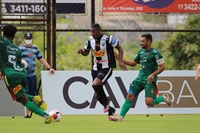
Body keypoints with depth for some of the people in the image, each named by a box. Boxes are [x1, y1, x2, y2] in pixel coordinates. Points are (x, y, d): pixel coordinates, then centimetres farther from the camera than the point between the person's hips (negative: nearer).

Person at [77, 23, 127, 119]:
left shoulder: (108, 39, -15)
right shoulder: (90, 40, 2)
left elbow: (119, 48, -6)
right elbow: (86, 53, 15)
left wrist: (120, 61, -17)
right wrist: (81, 51, -9)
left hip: (106, 68, -7)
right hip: (95, 69, 7)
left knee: (95, 84, -29)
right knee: (97, 95, 7)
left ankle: (106, 101, -3)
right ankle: (110, 110, 28)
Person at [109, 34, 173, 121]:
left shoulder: (155, 53, -10)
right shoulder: (141, 52, 12)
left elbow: (162, 67, -11)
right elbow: (133, 63, 22)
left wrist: (153, 74, -24)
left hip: (149, 80, -6)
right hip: (140, 78, 6)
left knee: (149, 102, -17)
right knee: (129, 96, -8)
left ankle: (164, 98, 11)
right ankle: (120, 117, -7)